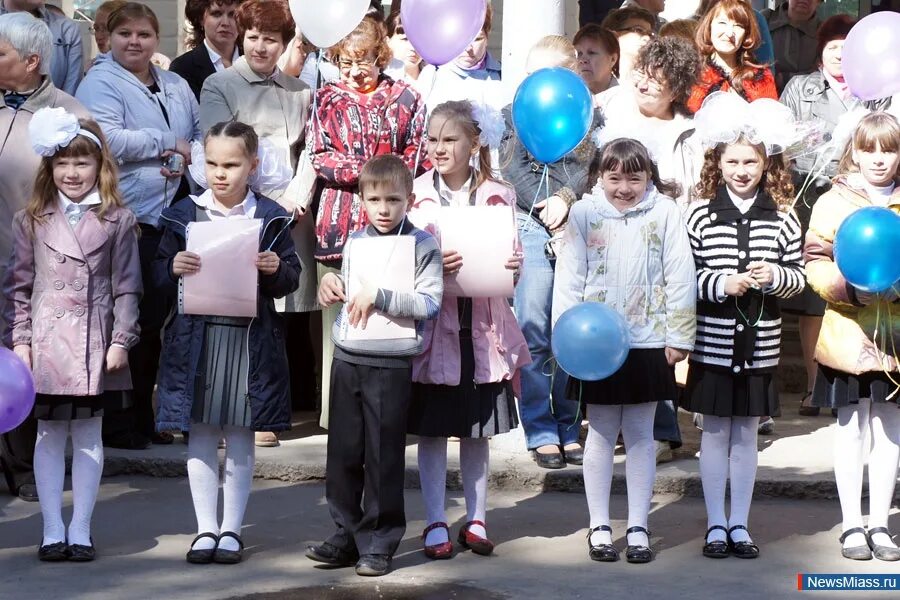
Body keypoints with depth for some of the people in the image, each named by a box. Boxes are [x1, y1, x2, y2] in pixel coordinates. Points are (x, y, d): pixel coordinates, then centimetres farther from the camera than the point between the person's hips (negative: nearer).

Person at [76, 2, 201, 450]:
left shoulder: (175, 86, 18)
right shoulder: (100, 83, -5)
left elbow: (202, 136, 17)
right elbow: (107, 139, -20)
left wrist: (186, 157, -6)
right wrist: (168, 144, -10)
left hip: (173, 218, 7)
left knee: (154, 320, 10)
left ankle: (144, 416, 19)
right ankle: (117, 424, 3)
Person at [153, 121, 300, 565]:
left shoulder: (269, 218, 2)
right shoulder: (184, 215, 3)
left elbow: (291, 278, 5)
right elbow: (159, 276, 6)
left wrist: (276, 269, -15)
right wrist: (174, 269, -15)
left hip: (250, 339, -1)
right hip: (196, 336, 1)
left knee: (240, 439, 6)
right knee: (200, 437, 6)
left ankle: (231, 529, 17)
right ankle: (206, 528, 15)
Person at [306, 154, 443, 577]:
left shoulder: (423, 246, -5)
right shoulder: (355, 243, 12)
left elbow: (429, 304, -14)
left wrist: (379, 297, -20)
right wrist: (331, 287, 4)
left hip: (391, 365, -5)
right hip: (347, 359, 5)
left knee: (383, 458, 1)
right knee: (343, 452, 9)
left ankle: (378, 544, 11)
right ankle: (347, 535, 21)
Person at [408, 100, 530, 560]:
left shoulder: (498, 197, 4)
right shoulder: (415, 196, -1)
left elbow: (512, 273, 7)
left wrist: (513, 265, -16)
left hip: (483, 326, 2)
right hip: (433, 321, -1)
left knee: (477, 429, 10)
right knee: (432, 429, 3)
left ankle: (476, 519, 20)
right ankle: (435, 523, 12)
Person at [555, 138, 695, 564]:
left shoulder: (664, 212, -3)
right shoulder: (584, 213, -3)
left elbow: (680, 275, -1)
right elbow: (569, 277, -2)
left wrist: (679, 336, -2)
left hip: (648, 341, 0)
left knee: (641, 433, 8)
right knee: (601, 433, 8)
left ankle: (638, 527, 14)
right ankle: (599, 526, 16)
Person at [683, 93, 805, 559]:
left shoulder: (782, 218, 2)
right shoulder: (701, 215, -4)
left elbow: (799, 276, 6)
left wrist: (777, 276, -14)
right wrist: (722, 284, -19)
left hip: (760, 344, 2)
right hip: (713, 342, -2)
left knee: (747, 433, 10)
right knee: (715, 432, 7)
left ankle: (740, 525, 19)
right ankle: (716, 526, 17)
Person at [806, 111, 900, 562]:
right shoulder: (833, 202, -2)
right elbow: (815, 265, -6)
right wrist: (851, 287, -22)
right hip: (850, 333, -2)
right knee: (851, 428, 5)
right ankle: (851, 524, 12)